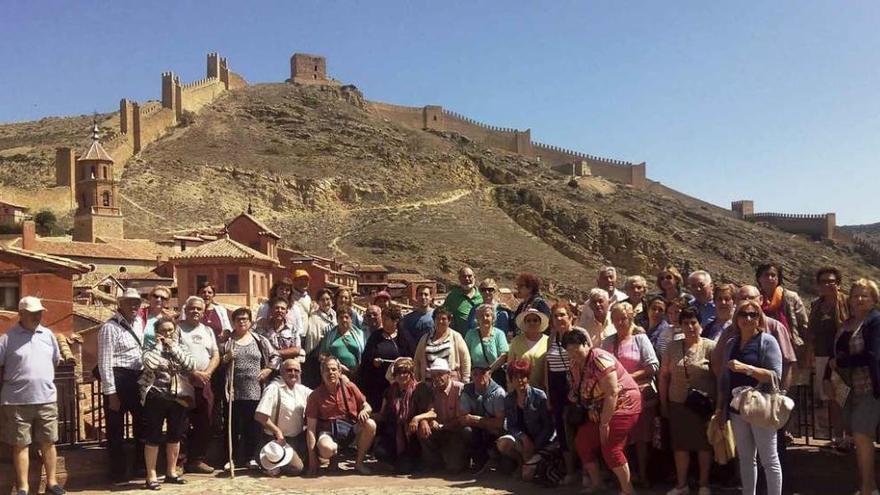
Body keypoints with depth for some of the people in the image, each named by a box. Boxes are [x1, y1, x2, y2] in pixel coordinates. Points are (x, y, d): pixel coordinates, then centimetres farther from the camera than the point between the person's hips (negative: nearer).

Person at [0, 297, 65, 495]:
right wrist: (18, 381, 3)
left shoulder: (48, 335, 7)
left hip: (46, 399, 3)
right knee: (20, 445, 5)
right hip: (17, 401, -3)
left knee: (48, 442, 10)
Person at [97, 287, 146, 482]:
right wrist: (110, 393, -16)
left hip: (138, 378, 7)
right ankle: (118, 471, 17)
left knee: (142, 422, 16)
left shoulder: (138, 324, 12)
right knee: (116, 428, 4)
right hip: (118, 380, -7)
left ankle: (143, 465, 32)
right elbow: (105, 362, -14)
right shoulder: (110, 327, -10)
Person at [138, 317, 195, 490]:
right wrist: (159, 344, -12)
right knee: (153, 437, 0)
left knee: (175, 436, 12)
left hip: (179, 397, 4)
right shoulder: (152, 348, -1)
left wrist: (173, 347, -8)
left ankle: (171, 472, 25)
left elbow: (190, 366, -8)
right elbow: (150, 364, -23)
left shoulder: (180, 347, 9)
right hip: (156, 397, -4)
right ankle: (151, 476, 8)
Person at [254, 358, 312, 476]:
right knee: (297, 467, -18)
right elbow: (259, 416, -21)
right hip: (280, 439, -7)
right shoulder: (274, 388, -15)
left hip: (299, 437, 7)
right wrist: (277, 431, -17)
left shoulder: (302, 389, 6)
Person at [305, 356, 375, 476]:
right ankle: (334, 458, 2)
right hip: (327, 431, -3)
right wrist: (312, 458, -12)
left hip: (350, 428, 3)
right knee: (326, 449, -38)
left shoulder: (350, 387, 3)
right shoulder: (315, 396, -4)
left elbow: (367, 406, 11)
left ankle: (359, 462, -6)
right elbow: (311, 428, -6)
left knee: (370, 425, -27)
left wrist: (364, 411, -17)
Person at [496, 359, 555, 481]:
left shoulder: (539, 396, -11)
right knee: (502, 443, -25)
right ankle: (522, 462, 4)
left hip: (540, 440, -5)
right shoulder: (508, 400, 2)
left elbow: (549, 426, -11)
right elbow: (509, 425, 0)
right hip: (520, 437, 5)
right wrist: (523, 436, -20)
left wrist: (535, 445, -18)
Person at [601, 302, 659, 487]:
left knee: (641, 438, 5)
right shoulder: (608, 342, 11)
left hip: (640, 394, -3)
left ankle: (643, 475, 17)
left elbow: (653, 366, -7)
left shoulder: (640, 338, 0)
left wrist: (630, 377, -14)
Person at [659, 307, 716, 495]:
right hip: (678, 404, 3)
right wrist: (663, 403, 7)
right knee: (680, 445, 8)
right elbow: (664, 375, 8)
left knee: (704, 445, 8)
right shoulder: (673, 348, 4)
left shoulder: (710, 347, -6)